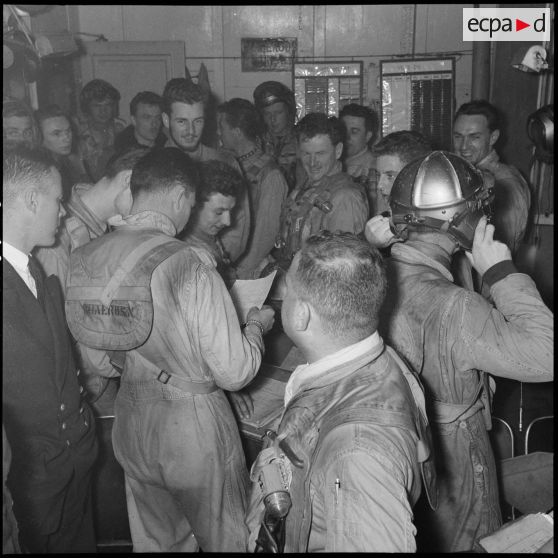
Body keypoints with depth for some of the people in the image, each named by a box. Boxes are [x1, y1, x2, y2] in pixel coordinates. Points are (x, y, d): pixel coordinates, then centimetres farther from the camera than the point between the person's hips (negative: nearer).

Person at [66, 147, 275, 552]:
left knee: (153, 540, 26)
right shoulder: (190, 264, -24)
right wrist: (257, 325, -2)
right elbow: (235, 373, -20)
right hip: (192, 427, -5)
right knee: (224, 539, 19)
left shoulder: (82, 258, -6)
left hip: (131, 424, 6)